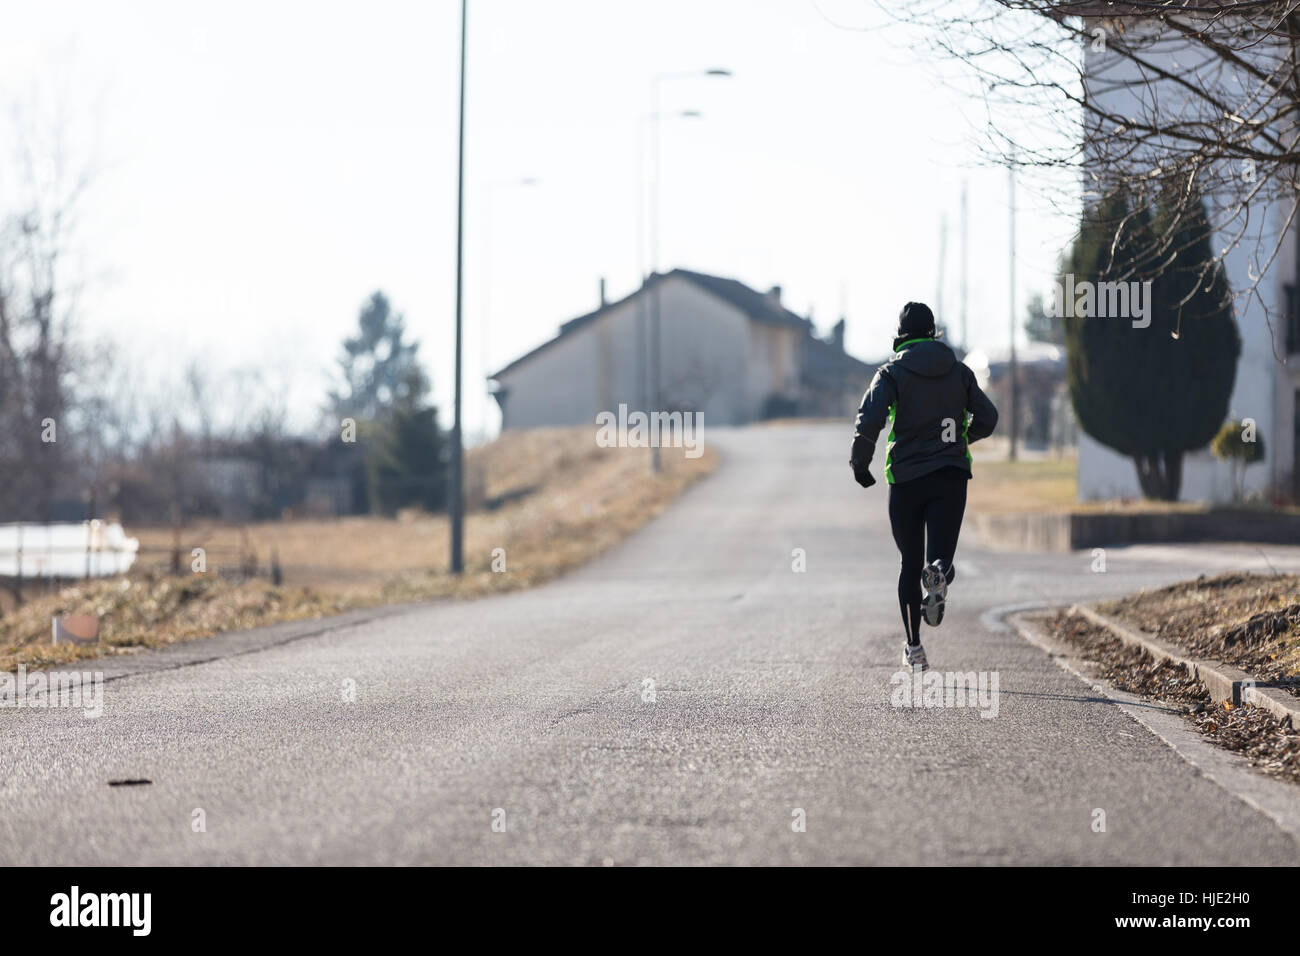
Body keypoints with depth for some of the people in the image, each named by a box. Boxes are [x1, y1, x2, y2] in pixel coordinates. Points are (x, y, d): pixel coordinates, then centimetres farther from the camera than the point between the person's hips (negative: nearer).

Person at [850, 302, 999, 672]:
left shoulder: (892, 372, -1)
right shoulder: (958, 371, 8)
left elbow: (869, 419, -14)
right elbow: (987, 418, 8)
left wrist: (859, 462, -2)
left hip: (906, 478, -1)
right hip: (952, 476, 1)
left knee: (910, 565, 10)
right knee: (939, 557, -4)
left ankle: (913, 647, 11)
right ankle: (939, 573, -42)